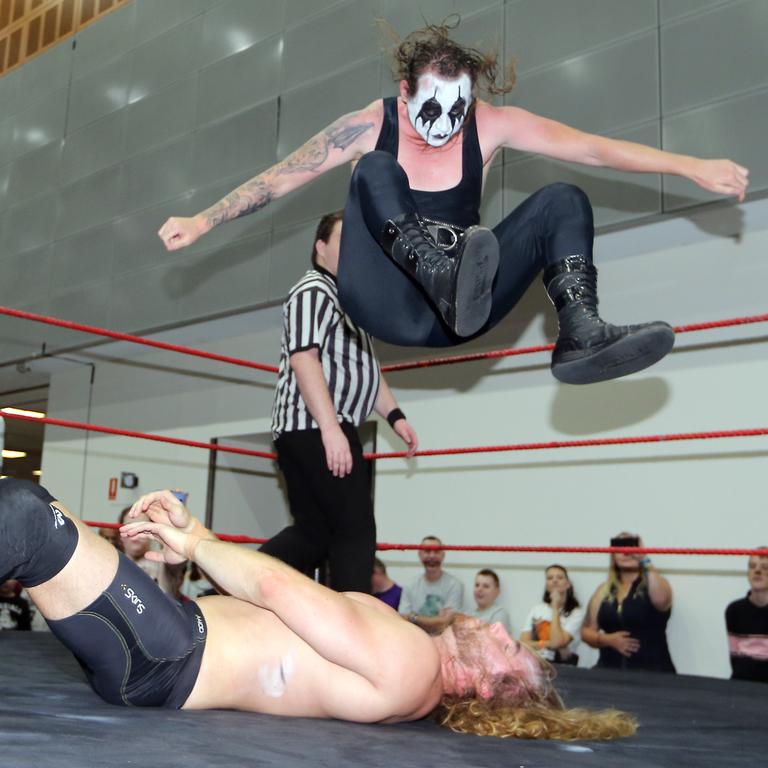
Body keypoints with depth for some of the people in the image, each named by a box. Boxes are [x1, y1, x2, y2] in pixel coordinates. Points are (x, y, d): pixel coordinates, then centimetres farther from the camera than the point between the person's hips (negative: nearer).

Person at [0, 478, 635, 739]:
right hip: (175, 635, 9)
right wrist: (189, 535, 2)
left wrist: (195, 541, 0)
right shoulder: (393, 644, 17)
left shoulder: (409, 662, -12)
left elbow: (272, 585, -14)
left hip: (163, 656, -9)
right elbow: (274, 591, 15)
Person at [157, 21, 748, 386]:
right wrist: (203, 222, -4)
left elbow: (590, 147, -8)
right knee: (376, 171, -25)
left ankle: (581, 333, -37)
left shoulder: (490, 125, -3)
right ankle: (450, 278, -50)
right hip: (390, 309, -2)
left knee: (564, 202, -14)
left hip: (464, 308, 3)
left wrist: (692, 168, -13)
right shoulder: (370, 128, -7)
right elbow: (280, 178, -2)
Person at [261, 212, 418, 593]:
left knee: (313, 532, 11)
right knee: (355, 531, -8)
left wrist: (394, 415, 18)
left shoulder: (347, 300, 26)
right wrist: (331, 428, -27)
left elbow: (364, 368, 30)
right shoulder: (314, 291, -7)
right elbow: (303, 358, -20)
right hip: (314, 428, -10)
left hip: (316, 431, 10)